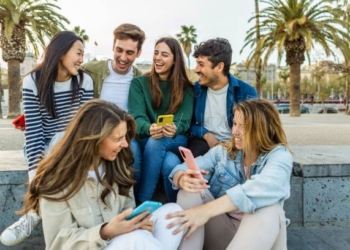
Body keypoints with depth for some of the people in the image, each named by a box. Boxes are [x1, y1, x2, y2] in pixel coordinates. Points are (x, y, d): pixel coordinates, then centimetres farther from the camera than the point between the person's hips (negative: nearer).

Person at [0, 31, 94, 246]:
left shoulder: (85, 81, -7)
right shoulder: (33, 81, -12)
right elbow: (33, 130, -19)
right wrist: (37, 174, -31)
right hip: (43, 147, -1)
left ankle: (36, 213, -20)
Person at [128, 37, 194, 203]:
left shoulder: (185, 88, 4)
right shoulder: (139, 83, 4)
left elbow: (183, 121, -7)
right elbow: (137, 116, -9)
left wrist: (174, 129, -33)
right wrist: (149, 128, -34)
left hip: (175, 141, 0)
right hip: (144, 138, 1)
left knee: (155, 143, -35)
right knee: (131, 146, -34)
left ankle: (143, 201, -28)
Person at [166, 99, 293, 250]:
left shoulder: (280, 155, -6)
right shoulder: (222, 151, 7)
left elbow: (265, 189, -29)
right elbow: (181, 170, -4)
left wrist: (207, 210, -38)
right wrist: (184, 179, -32)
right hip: (218, 229, 3)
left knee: (268, 210, -33)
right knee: (190, 190, -20)